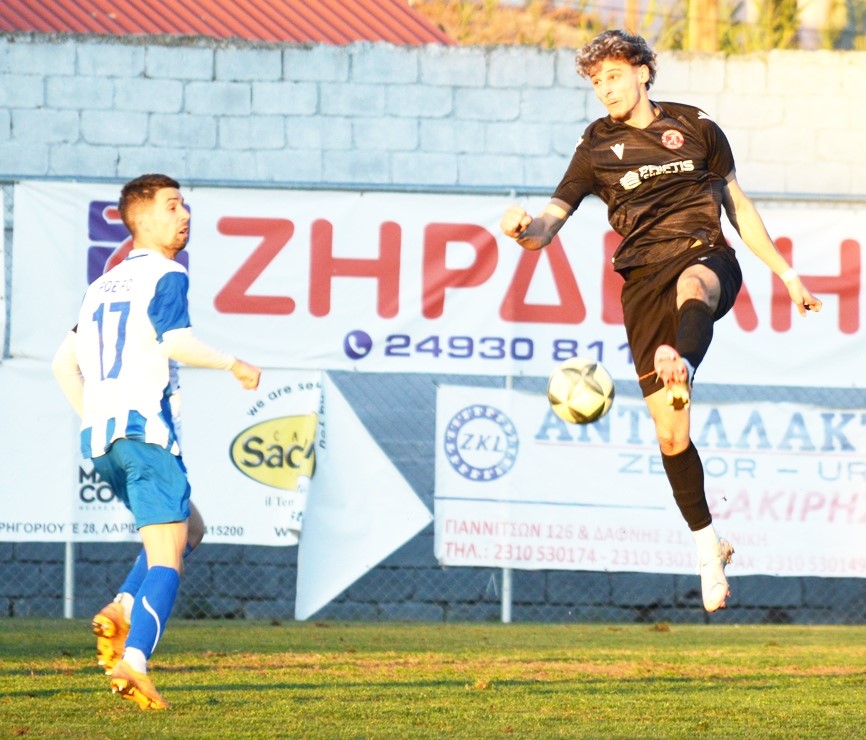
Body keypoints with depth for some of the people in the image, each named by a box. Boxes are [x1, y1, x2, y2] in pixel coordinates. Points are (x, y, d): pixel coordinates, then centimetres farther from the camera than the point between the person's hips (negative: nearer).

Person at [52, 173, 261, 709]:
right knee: (168, 555, -10)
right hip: (145, 425, -8)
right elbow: (176, 341, -19)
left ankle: (123, 613, 1)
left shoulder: (103, 285, 22)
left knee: (187, 530, 23)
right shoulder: (166, 276, -2)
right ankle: (134, 661, -29)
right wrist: (234, 365, -6)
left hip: (99, 439, 8)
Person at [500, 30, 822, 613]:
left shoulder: (696, 127, 13)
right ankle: (707, 545, 13)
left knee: (691, 284, -43)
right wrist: (524, 230, -18)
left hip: (707, 257, -2)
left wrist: (785, 271, 23)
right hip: (644, 278, 2)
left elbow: (737, 205, 23)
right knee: (670, 432, -4)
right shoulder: (597, 148, 13)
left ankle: (682, 366, -75)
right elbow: (549, 225, 7)